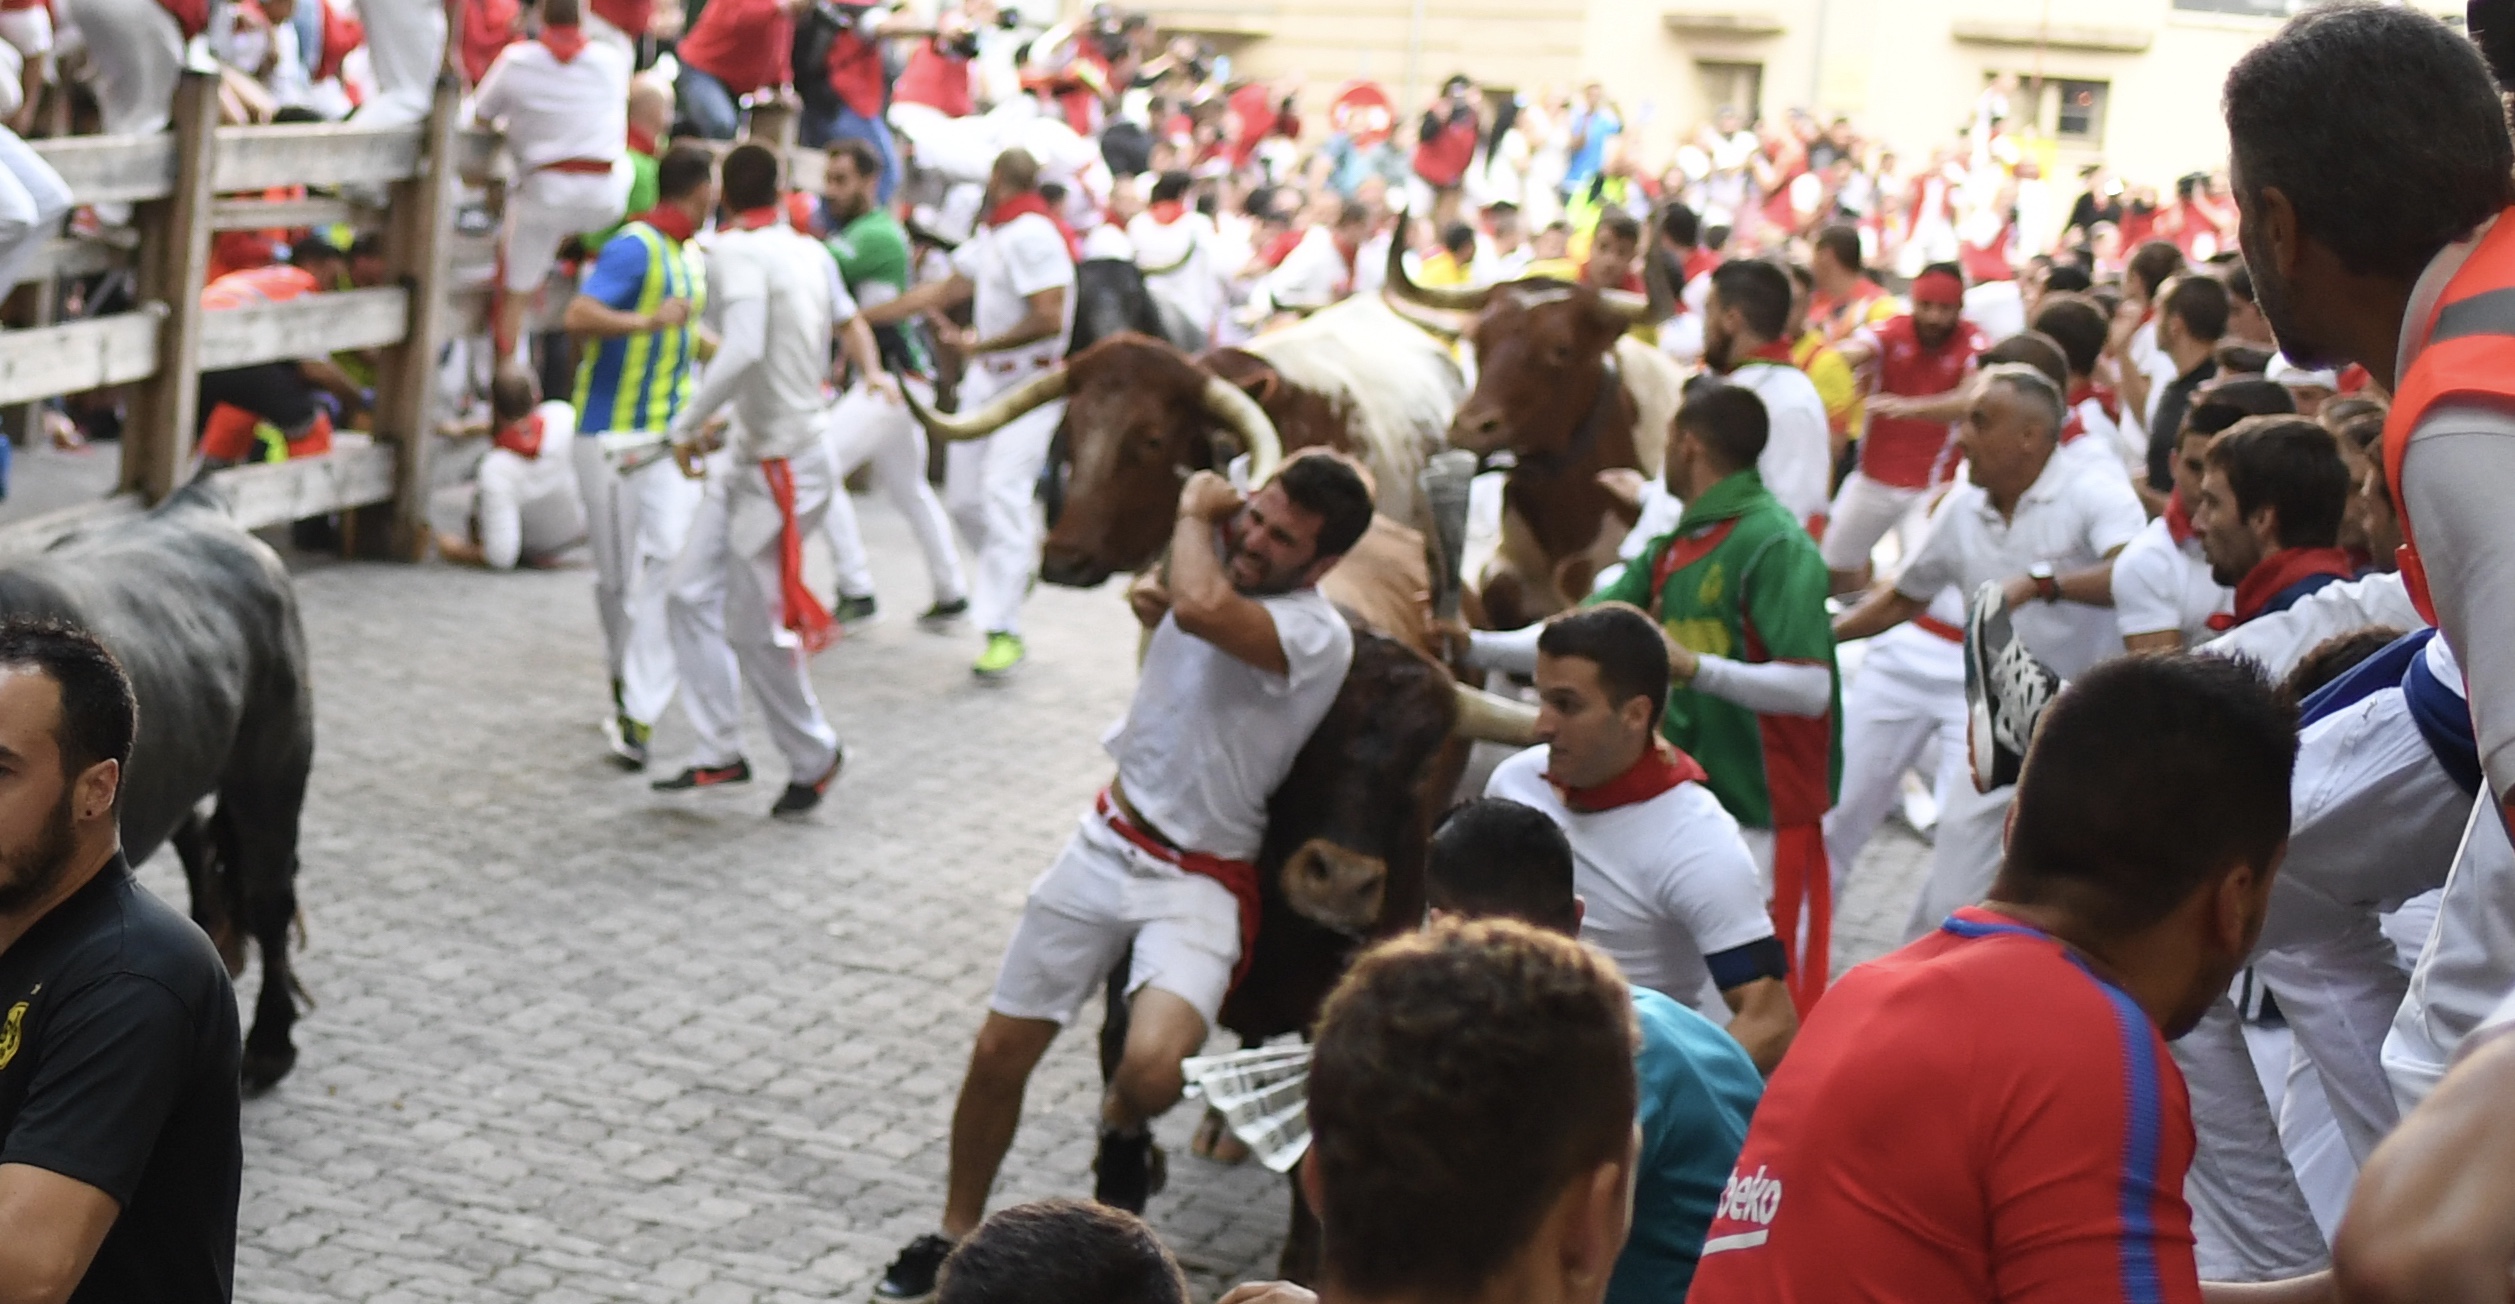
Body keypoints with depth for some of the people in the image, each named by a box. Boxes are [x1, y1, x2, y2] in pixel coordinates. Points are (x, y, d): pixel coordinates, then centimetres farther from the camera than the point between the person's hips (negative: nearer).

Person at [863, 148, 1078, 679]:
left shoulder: (1032, 235, -18)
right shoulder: (992, 236, 12)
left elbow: (1049, 318, -25)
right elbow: (943, 291, 19)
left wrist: (982, 345, -18)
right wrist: (862, 315, 20)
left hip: (1031, 383, -9)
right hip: (986, 379, 9)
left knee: (1003, 494, -17)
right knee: (963, 499, 8)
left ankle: (1004, 631, -16)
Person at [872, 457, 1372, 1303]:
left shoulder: (1317, 634, -21)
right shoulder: (1216, 568, 1)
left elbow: (1203, 607, -41)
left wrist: (1196, 511, -24)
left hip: (1200, 883, -6)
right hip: (1109, 843, 6)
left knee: (1150, 1069, -29)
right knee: (1000, 1052, 7)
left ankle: (1122, 1132, 9)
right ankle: (955, 1233, 29)